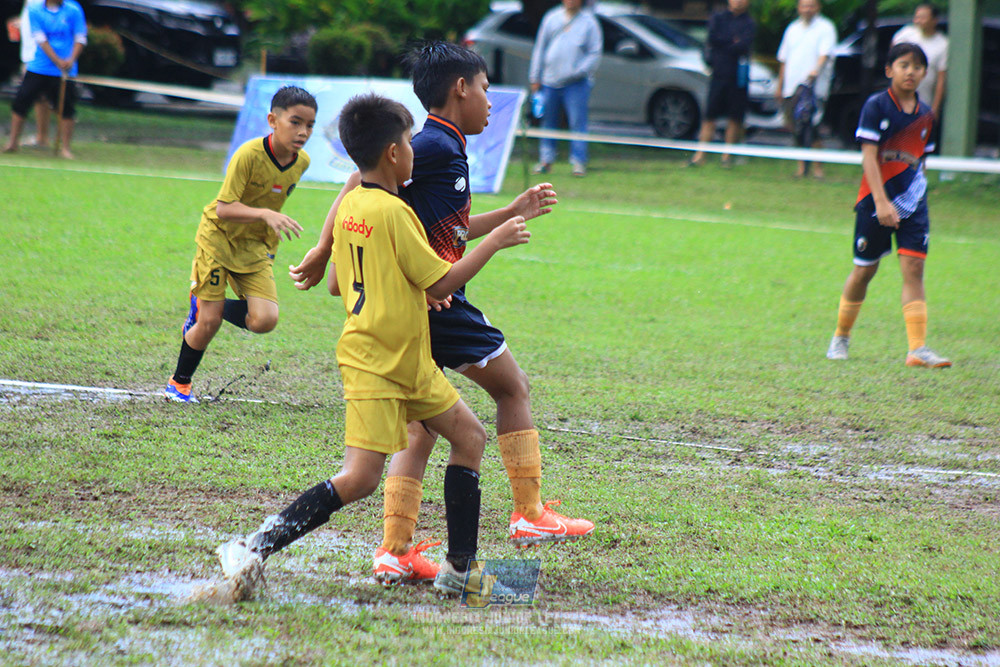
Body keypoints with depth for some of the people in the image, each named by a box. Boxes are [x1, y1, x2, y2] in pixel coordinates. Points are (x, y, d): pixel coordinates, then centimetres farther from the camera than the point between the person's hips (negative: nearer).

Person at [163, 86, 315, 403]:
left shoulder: (301, 162, -7)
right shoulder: (249, 154, -25)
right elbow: (223, 208, -27)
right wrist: (265, 214, -39)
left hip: (255, 246, 5)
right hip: (219, 237, -5)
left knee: (264, 320, -14)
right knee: (209, 323, -4)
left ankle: (205, 308, 15)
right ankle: (179, 383, 23)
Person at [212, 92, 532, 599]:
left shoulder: (350, 206, 8)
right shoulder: (392, 211, -18)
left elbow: (335, 285, 16)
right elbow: (441, 283, -16)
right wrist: (495, 241, -6)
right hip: (375, 366, -10)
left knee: (469, 437, 12)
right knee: (360, 478, -15)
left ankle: (460, 569, 13)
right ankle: (255, 549, -13)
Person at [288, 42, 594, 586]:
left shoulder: (444, 148, 18)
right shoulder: (438, 145, -11)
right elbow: (367, 180, -18)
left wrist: (515, 213, 34)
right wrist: (326, 250, -18)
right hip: (435, 301, -9)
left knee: (422, 425, 9)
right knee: (513, 387, 6)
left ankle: (395, 551, 4)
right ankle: (529, 514, 9)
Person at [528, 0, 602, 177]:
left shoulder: (589, 22, 1)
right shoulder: (552, 18, 10)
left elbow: (595, 53, -1)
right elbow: (540, 48, 14)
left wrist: (579, 71, -16)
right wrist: (535, 78, 10)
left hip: (576, 83, -3)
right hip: (550, 81, 3)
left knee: (577, 122, -9)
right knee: (548, 121, 8)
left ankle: (578, 162, -5)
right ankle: (546, 159, 18)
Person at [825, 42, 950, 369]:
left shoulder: (926, 115, 7)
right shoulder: (876, 106, -8)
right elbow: (869, 156, -14)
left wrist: (917, 191, 14)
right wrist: (881, 201, -22)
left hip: (912, 201, 4)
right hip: (876, 200, -4)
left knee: (914, 268, -6)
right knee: (864, 269, 6)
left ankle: (917, 348, -10)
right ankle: (840, 338, 24)